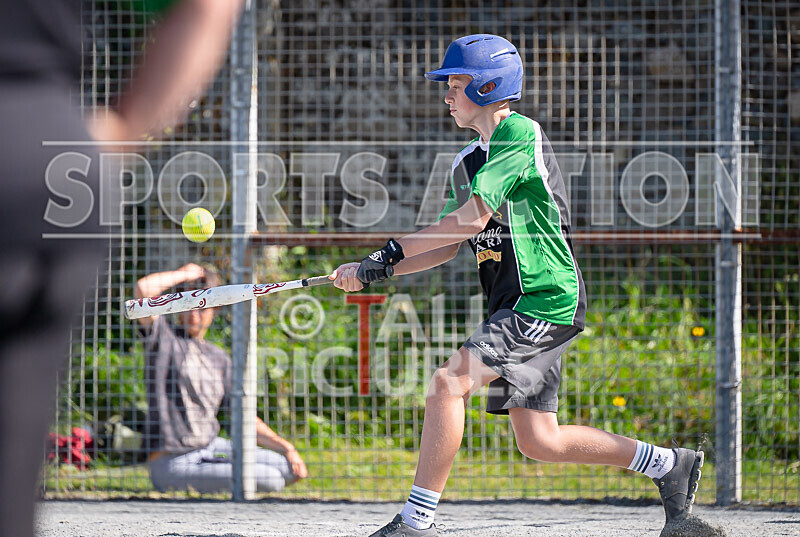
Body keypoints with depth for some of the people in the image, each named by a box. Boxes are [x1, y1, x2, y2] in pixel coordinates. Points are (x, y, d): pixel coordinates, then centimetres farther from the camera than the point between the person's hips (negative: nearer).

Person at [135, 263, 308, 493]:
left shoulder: (219, 358, 18)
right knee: (271, 479, -19)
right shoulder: (164, 338, -1)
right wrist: (186, 274, -4)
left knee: (293, 470, -1)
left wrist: (285, 447, 7)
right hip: (173, 464, -8)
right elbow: (143, 289, -20)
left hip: (213, 448, 8)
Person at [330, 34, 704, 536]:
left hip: (548, 298, -9)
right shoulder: (468, 161, 17)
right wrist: (377, 270, 3)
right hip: (515, 308, 9)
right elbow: (450, 246, 16)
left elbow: (472, 218, -19)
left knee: (449, 382, -21)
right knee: (538, 442, 7)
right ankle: (669, 464, 20)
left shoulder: (521, 135, -11)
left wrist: (394, 250, -13)